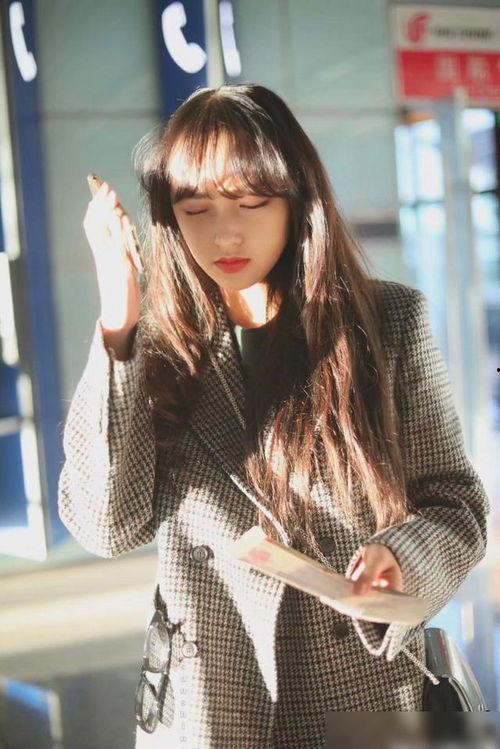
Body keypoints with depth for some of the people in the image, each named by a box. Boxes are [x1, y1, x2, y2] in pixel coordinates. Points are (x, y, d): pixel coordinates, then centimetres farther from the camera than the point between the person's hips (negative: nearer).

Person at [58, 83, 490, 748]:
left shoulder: (390, 322, -6)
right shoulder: (158, 350, -2)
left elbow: (455, 503, -1)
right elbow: (104, 524, -12)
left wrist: (403, 558, -23)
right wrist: (118, 328, -17)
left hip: (367, 693, 0)